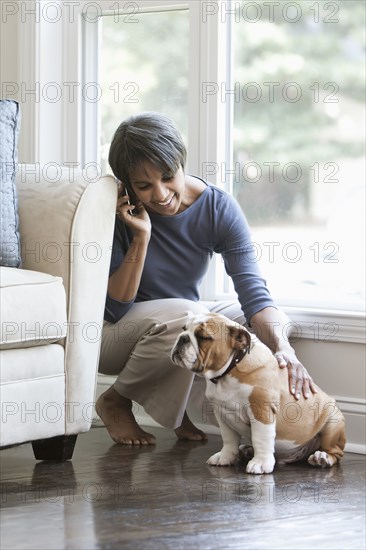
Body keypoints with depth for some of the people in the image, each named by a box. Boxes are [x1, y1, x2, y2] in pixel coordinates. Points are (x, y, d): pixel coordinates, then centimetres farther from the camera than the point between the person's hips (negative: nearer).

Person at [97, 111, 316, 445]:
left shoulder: (217, 207, -16)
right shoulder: (118, 213, -22)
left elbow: (252, 290, -25)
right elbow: (114, 309, -22)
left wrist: (283, 349, -43)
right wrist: (141, 237, -32)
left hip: (183, 326, 4)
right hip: (115, 337, -4)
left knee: (275, 323, -16)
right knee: (184, 314, -35)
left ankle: (179, 407, -2)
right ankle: (115, 401, -9)